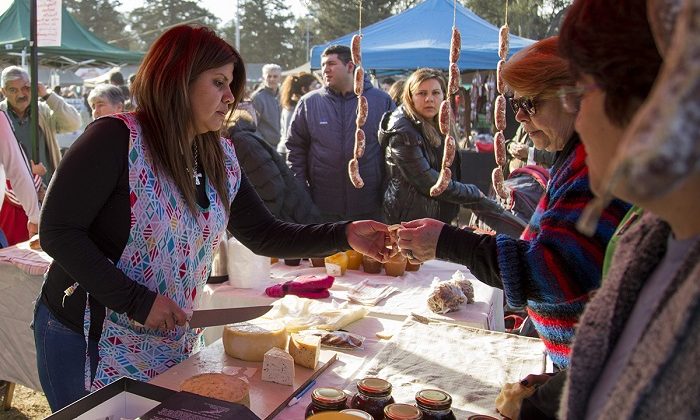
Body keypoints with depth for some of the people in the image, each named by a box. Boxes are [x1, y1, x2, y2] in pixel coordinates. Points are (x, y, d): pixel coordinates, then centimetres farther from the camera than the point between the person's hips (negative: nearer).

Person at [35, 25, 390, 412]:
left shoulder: (222, 158, 0)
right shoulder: (117, 138, -20)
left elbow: (262, 235, 2)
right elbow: (57, 232, -19)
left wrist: (345, 235, -9)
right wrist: (138, 301, -23)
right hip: (90, 344, -5)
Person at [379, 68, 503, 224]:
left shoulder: (439, 126, 10)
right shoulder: (402, 133, -16)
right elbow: (427, 182, -21)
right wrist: (475, 195, -15)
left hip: (442, 216, 8)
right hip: (410, 219, -8)